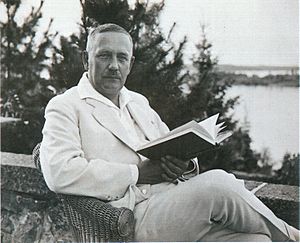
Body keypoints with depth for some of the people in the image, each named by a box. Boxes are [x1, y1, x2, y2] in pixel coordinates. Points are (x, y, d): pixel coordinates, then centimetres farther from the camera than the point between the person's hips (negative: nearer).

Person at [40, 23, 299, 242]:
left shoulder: (139, 102, 24)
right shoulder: (64, 107, 3)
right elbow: (60, 173, -14)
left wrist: (185, 165, -3)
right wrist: (137, 172, -14)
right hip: (134, 219, -6)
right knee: (217, 182, -25)